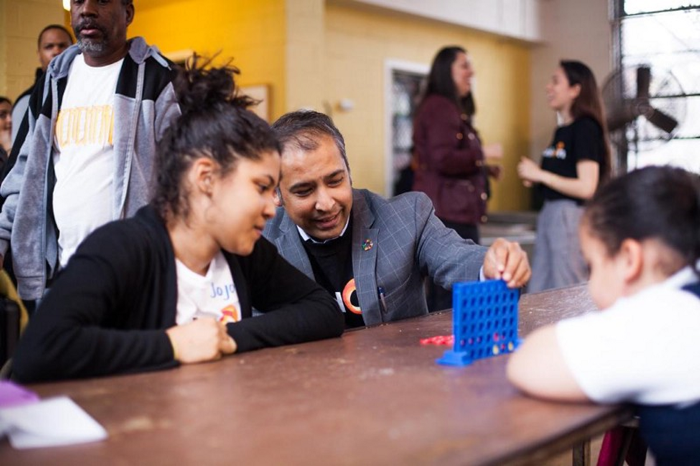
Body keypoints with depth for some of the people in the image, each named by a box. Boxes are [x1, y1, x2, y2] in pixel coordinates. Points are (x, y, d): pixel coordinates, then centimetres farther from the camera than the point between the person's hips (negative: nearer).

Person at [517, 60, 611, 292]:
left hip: (572, 217, -9)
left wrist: (540, 175, -14)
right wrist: (534, 176, 6)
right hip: (549, 213, 9)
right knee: (537, 295, 10)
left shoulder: (585, 128, -12)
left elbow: (586, 188, -20)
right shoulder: (561, 131, 14)